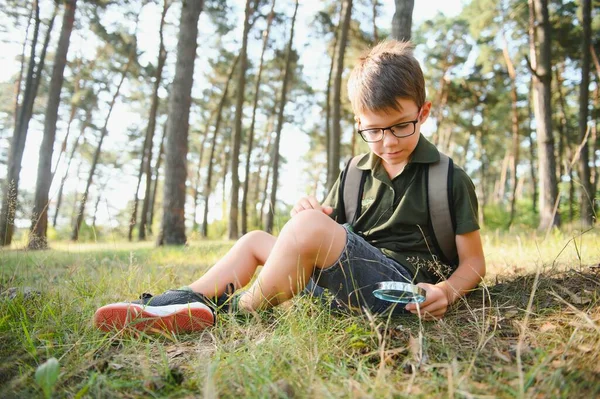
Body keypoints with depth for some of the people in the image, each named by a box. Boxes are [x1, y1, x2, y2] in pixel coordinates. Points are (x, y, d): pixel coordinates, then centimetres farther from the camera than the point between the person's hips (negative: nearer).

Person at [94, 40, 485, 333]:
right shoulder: (357, 172, 12)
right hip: (344, 280, 7)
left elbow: (474, 262, 0)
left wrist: (447, 290, -22)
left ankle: (235, 311, -12)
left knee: (308, 225, -32)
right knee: (255, 240, 9)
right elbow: (332, 231, 13)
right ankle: (177, 304, -4)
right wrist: (308, 215, -12)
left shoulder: (451, 179, -2)